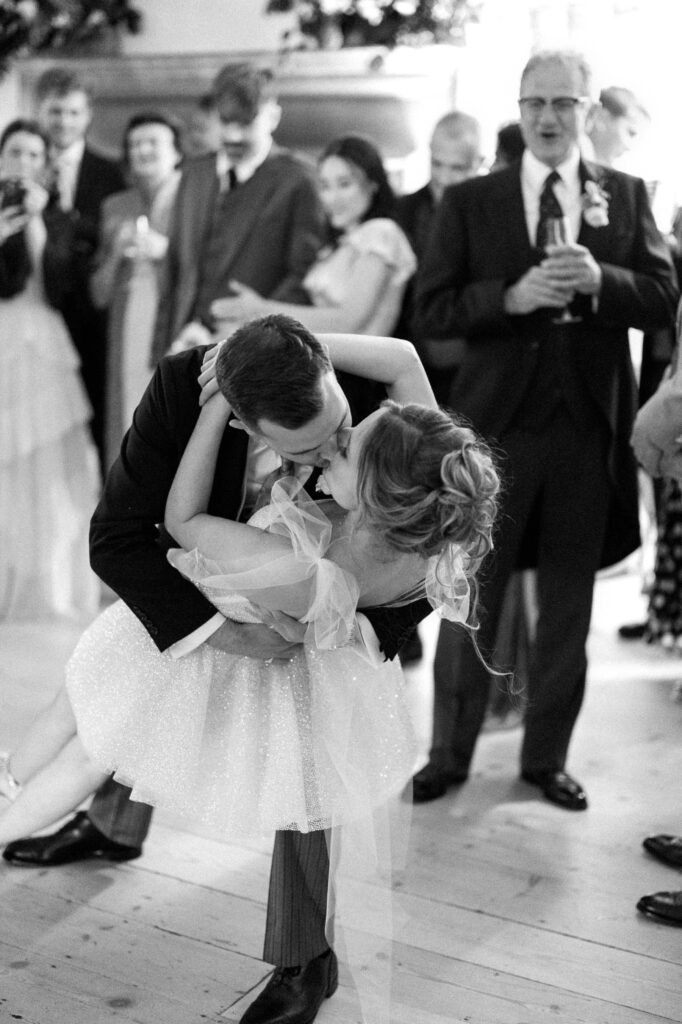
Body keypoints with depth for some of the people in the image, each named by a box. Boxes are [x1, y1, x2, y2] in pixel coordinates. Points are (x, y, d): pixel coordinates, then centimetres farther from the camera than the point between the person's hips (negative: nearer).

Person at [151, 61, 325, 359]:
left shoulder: (296, 181, -4)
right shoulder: (193, 174, 15)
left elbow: (302, 278, -8)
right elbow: (173, 269, 17)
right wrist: (162, 350, 11)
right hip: (185, 347, 5)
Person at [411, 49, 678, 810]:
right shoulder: (470, 202, 3)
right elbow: (432, 312, -3)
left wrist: (599, 279, -15)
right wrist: (514, 296, -18)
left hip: (588, 425, 2)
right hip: (495, 421, -1)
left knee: (567, 602, 9)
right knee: (470, 597, 6)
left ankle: (547, 757, 25)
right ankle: (449, 753, 22)